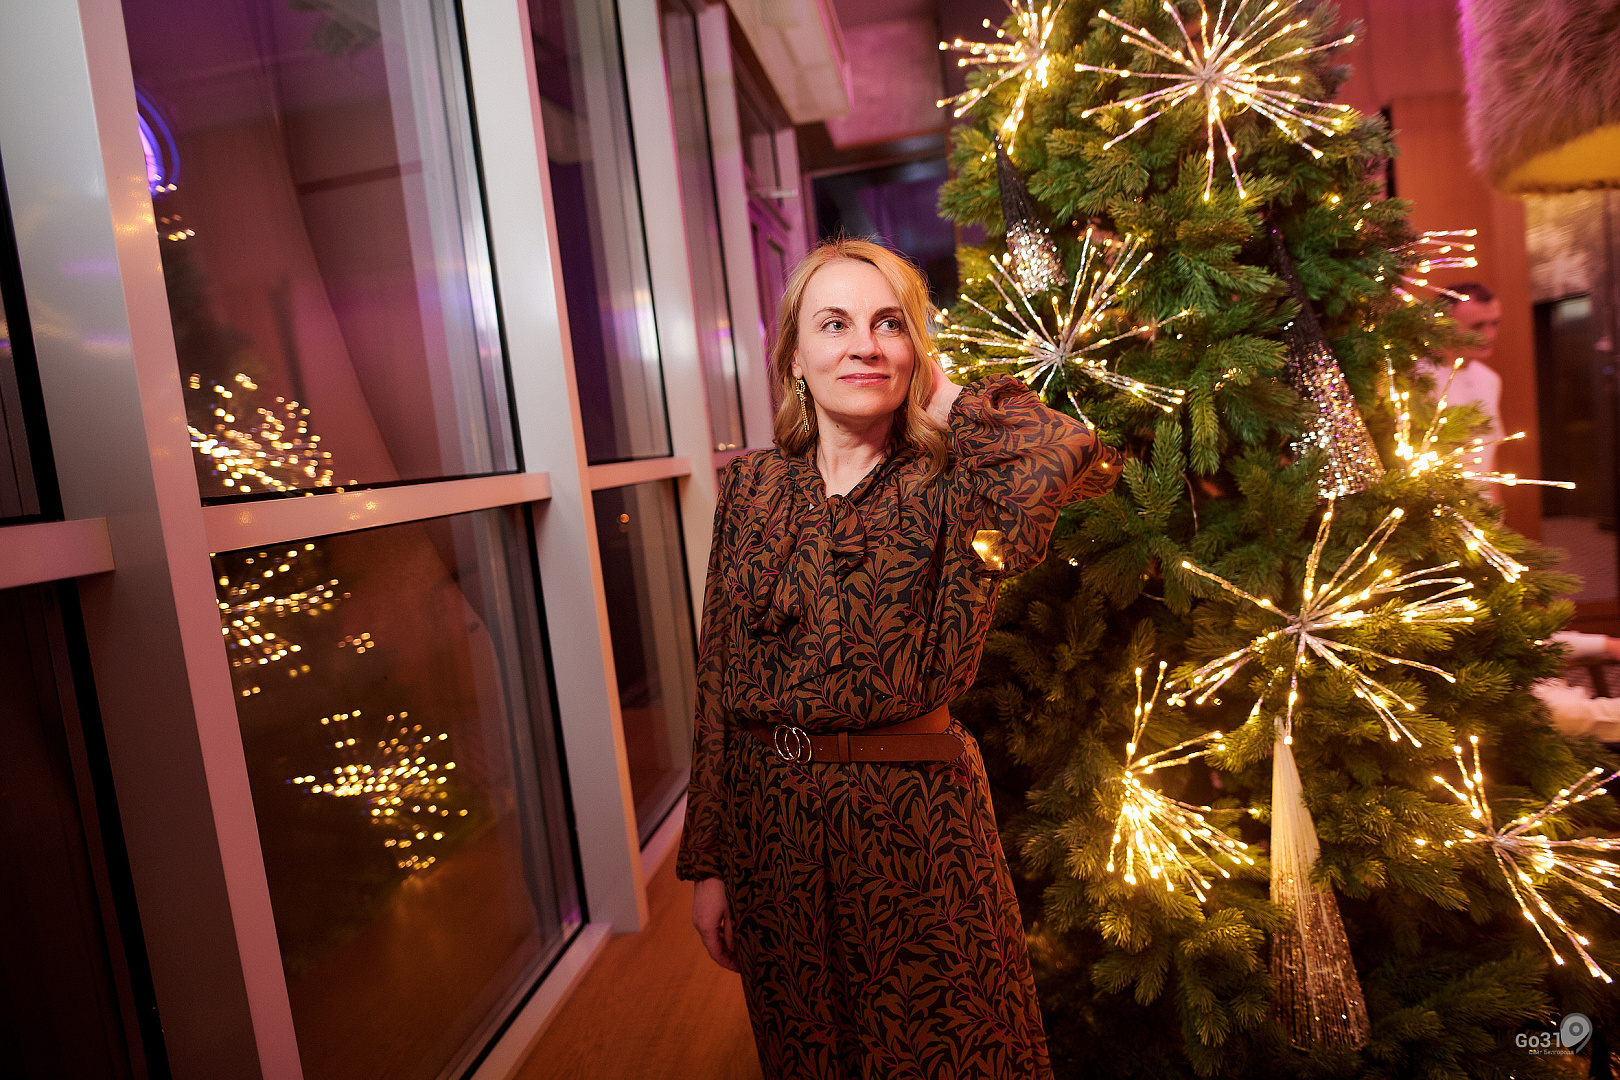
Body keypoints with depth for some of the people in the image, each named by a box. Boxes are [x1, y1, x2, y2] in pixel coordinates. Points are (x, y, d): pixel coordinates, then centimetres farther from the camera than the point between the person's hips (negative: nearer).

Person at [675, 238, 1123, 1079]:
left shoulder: (946, 489, -8)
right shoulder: (751, 488, 0)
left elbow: (1068, 460, -31)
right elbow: (716, 682, 2)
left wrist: (952, 403, -13)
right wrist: (706, 863, 3)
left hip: (913, 823, -2)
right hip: (768, 819, 3)